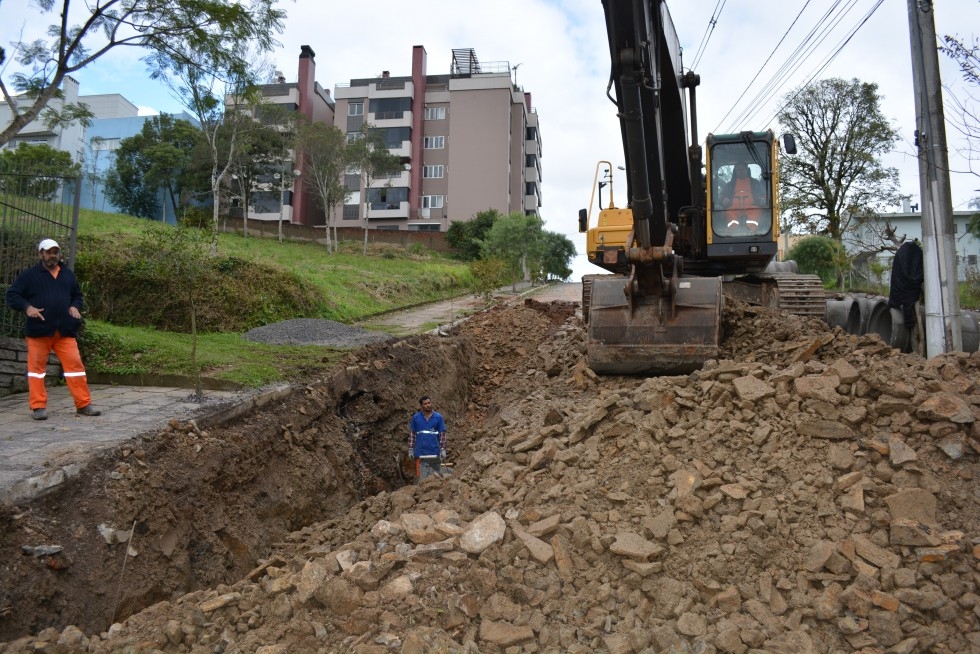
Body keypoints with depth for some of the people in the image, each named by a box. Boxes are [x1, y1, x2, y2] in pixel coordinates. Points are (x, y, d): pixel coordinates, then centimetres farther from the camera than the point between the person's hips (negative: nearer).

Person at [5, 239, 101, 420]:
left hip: (64, 330, 3)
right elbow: (11, 295, 1)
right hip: (38, 330, -3)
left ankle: (84, 404, 2)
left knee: (75, 364, -2)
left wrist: (75, 307, 5)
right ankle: (38, 407, 9)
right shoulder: (29, 275, 2)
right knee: (36, 366, 1)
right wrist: (27, 307, -17)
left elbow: (77, 295, 27)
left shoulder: (68, 274, 15)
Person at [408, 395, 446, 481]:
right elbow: (411, 434, 7)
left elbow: (442, 434, 3)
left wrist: (443, 450, -3)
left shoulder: (438, 417, 2)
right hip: (420, 454, 0)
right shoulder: (415, 418, 4)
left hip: (434, 453, 0)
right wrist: (410, 449, 3)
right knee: (422, 478, 3)